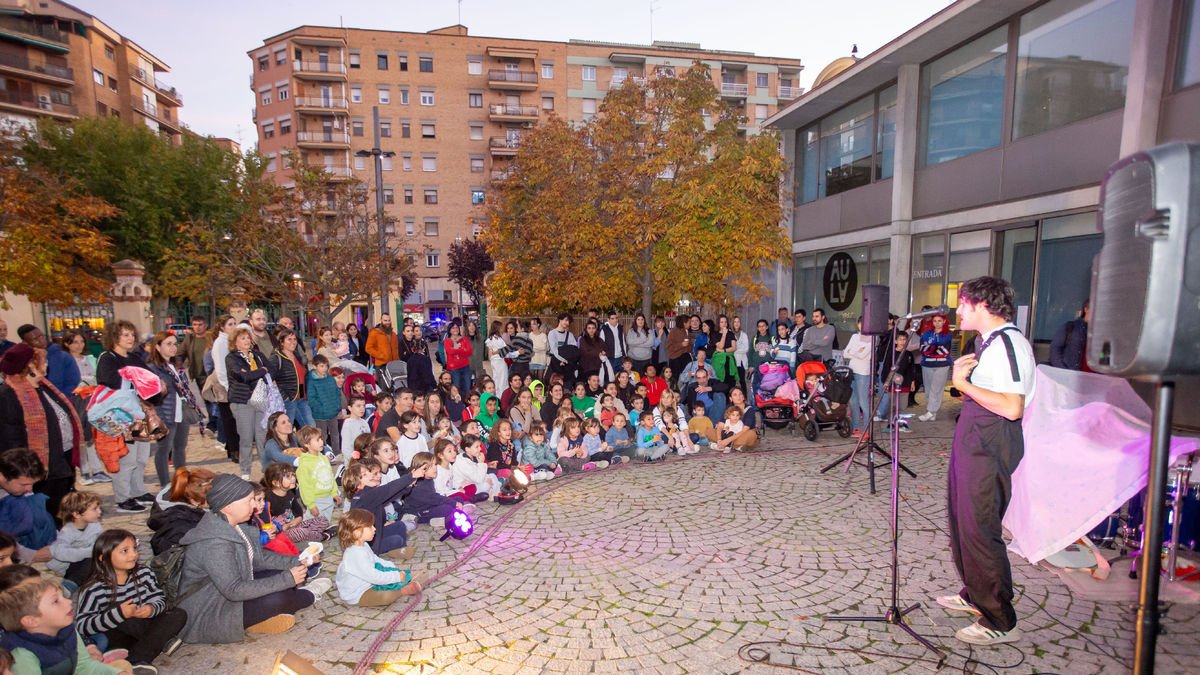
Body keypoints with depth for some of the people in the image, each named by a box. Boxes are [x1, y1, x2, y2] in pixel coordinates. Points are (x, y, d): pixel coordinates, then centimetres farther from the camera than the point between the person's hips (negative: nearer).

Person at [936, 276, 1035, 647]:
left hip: (989, 449, -10)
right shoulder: (988, 341, 14)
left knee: (979, 530, -3)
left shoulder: (1009, 343, -17)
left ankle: (1000, 622, 12)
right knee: (962, 522, 20)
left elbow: (1013, 407, -26)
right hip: (971, 443, 10)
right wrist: (962, 373, 6)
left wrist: (964, 383, -20)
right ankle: (974, 596, 37)